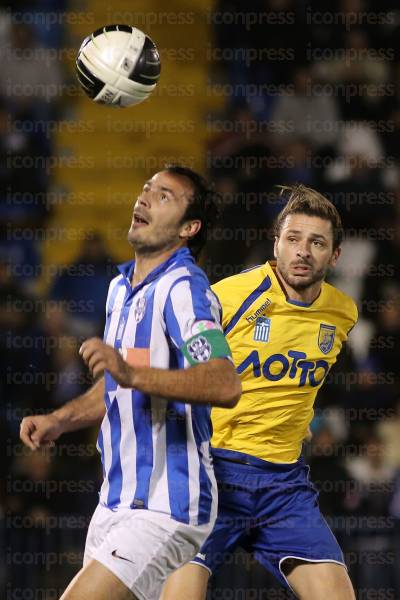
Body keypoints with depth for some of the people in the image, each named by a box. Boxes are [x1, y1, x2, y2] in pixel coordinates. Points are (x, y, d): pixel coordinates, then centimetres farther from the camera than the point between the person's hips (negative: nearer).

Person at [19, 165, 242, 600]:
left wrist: (132, 375, -39)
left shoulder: (182, 288, -15)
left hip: (166, 510, -9)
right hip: (116, 501, 9)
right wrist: (59, 421, 15)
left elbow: (226, 386, -31)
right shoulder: (121, 287, 15)